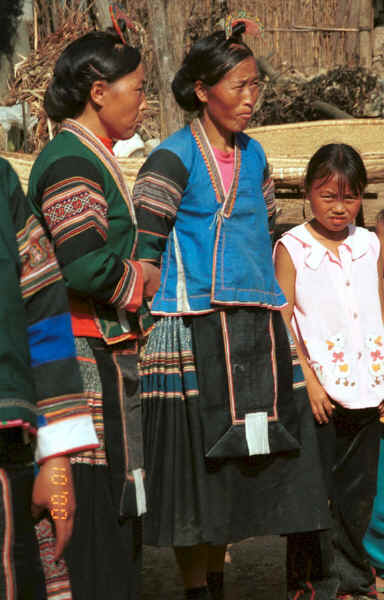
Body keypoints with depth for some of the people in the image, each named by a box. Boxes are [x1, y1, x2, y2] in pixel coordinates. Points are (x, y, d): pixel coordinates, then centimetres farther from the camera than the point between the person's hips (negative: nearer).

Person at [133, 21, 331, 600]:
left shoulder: (253, 155, 14)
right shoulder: (173, 159, -6)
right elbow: (142, 254, -9)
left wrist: (273, 310, 14)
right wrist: (166, 316, -12)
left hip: (255, 332, 6)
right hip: (195, 331, -6)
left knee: (237, 463, 9)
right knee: (194, 463, -2)